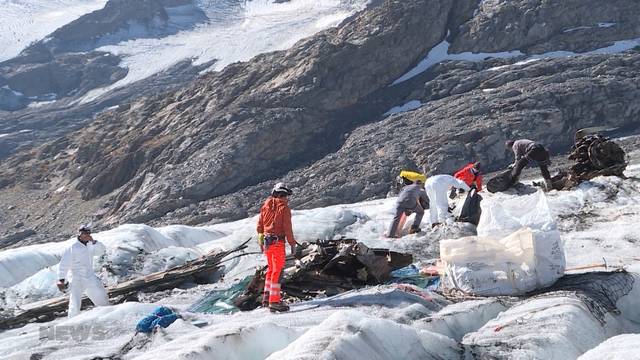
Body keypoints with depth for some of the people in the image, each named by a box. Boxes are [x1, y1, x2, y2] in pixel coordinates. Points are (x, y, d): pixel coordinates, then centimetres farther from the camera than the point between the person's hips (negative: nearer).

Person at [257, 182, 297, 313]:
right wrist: (292, 243, -5)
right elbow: (287, 227, -12)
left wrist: (261, 242, 21)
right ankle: (274, 301, -2)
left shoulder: (266, 205, 9)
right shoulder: (284, 207, -9)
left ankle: (267, 297, 17)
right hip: (278, 242, -6)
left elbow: (260, 225, 13)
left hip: (267, 242, 6)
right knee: (277, 271, -2)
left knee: (271, 269, 21)